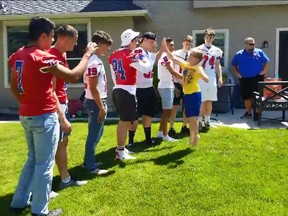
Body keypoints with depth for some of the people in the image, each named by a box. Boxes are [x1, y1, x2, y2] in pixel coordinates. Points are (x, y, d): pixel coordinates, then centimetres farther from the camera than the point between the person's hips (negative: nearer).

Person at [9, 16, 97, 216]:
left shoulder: (18, 56, 7)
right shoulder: (42, 58, -19)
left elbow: (13, 86, 16)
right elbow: (73, 76, -19)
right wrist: (88, 54, -8)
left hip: (26, 116, 9)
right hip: (44, 116, -9)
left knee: (32, 159, 22)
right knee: (44, 164, 3)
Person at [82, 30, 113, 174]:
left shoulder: (94, 60, 13)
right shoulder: (95, 62, -20)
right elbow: (93, 88, -22)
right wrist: (102, 108, -18)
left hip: (96, 101, 10)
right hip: (95, 103, -10)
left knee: (96, 133, 20)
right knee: (94, 135, -1)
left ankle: (89, 161, 31)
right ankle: (91, 167, 10)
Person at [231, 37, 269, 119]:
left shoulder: (259, 52, 3)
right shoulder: (239, 54, 5)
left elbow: (266, 62, 7)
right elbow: (234, 65, 12)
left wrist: (264, 70, -7)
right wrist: (237, 73, -2)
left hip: (257, 78, -2)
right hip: (244, 79, 2)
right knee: (246, 97, 9)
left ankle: (257, 113, 6)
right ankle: (248, 112, 24)